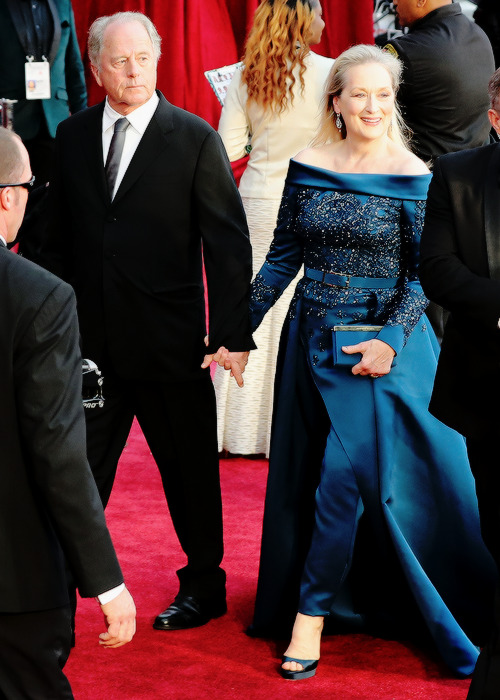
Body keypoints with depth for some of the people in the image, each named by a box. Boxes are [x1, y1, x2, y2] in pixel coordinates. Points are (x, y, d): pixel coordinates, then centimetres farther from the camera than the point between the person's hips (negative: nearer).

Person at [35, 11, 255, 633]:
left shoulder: (195, 138, -6)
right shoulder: (72, 136, 6)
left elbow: (228, 243, -7)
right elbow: (57, 236, 12)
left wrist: (233, 334, -13)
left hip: (171, 342, -3)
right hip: (91, 342, 3)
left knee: (188, 468, 11)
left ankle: (203, 587, 28)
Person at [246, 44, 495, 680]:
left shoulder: (411, 178, -8)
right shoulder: (306, 169, 2)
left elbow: (423, 273, -6)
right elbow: (283, 257, 7)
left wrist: (391, 340, -18)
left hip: (381, 345, -4)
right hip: (311, 340, 4)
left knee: (346, 475, -9)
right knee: (304, 478, 11)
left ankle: (310, 614, 3)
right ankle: (343, 597, 30)